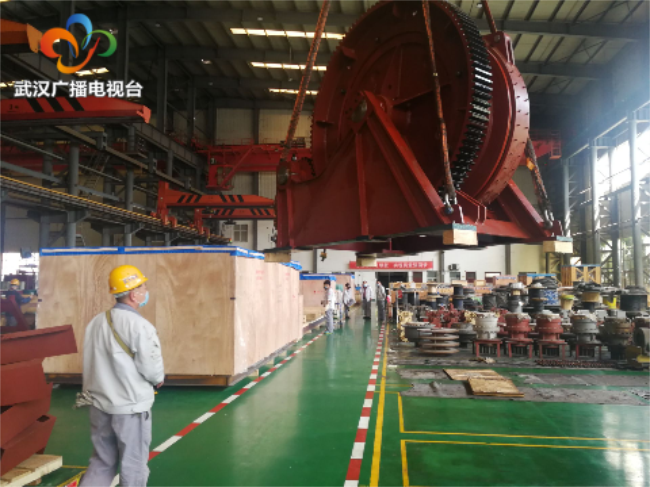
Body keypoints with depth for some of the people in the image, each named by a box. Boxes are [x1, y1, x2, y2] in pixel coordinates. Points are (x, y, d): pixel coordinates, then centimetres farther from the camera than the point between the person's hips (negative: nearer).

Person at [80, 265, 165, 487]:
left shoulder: (96, 322, 2)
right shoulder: (140, 326, -20)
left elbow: (91, 361, 8)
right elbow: (151, 367, -17)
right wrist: (159, 378, 4)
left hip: (100, 405, 7)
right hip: (131, 407, -6)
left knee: (102, 462, 21)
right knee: (133, 465, 10)